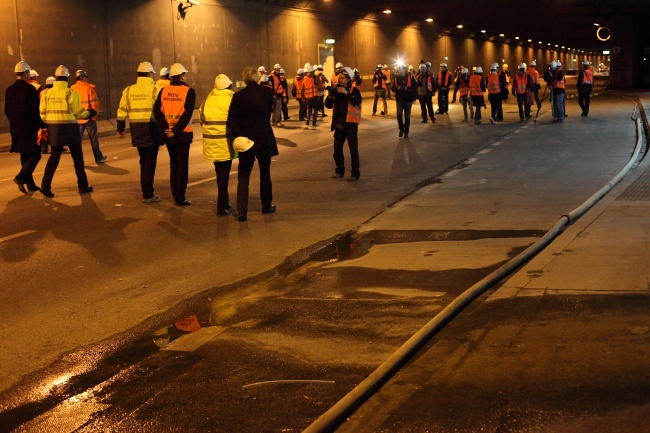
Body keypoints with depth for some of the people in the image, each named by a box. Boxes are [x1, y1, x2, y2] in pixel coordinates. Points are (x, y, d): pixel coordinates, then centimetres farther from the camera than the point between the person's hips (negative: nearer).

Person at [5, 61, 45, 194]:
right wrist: (42, 125, -7)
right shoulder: (29, 88, -13)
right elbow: (36, 110, -16)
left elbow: (7, 110, 12)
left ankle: (30, 184, 16)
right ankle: (21, 177, -19)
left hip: (15, 128, 7)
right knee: (35, 154, -1)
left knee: (25, 156, 14)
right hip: (29, 128, -7)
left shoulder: (9, 90, 7)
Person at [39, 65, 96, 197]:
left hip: (53, 128, 4)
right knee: (77, 157, 9)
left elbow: (42, 112, 3)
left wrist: (46, 125, 16)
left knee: (54, 157, 11)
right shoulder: (70, 93, -10)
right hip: (69, 127, -4)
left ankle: (46, 185, 0)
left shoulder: (47, 93, 2)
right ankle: (83, 186, 16)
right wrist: (90, 113, 12)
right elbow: (79, 112, -6)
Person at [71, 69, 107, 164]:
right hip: (89, 117, -3)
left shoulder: (72, 89, 2)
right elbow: (94, 102, -14)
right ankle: (98, 158, 14)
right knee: (93, 138, 7)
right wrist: (95, 111, 3)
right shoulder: (89, 87, -9)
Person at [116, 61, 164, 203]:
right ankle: (147, 195, 2)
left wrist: (120, 129, 17)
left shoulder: (128, 90, 7)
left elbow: (121, 111, 9)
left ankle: (146, 191, 25)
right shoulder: (155, 89, -8)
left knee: (144, 161, 19)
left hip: (137, 130, 5)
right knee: (150, 162, 1)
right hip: (151, 129, -5)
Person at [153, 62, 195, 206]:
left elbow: (157, 111, -4)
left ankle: (175, 194, 26)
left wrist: (165, 129, -6)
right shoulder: (188, 91, -10)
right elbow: (187, 114, -18)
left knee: (173, 164, 19)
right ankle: (180, 198, 2)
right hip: (183, 134, -5)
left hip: (168, 134, 5)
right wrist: (176, 131, -15)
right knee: (182, 166, 2)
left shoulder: (164, 90, 3)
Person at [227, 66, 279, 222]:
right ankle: (267, 205, 25)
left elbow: (232, 120, -12)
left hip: (245, 139, 0)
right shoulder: (268, 92, -5)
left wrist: (239, 136, -13)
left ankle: (242, 211, -5)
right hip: (264, 138, 0)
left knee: (243, 176, 5)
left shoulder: (238, 96, -7)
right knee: (265, 173, 16)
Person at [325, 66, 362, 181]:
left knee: (353, 149, -5)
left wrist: (346, 93, -31)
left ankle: (355, 173, -3)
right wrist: (330, 95, -10)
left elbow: (358, 101, -23)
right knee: (337, 148, 10)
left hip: (350, 123, -6)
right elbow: (328, 105, 8)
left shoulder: (354, 90, -4)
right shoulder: (336, 90, 10)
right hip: (338, 124, 6)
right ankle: (339, 170, 23)